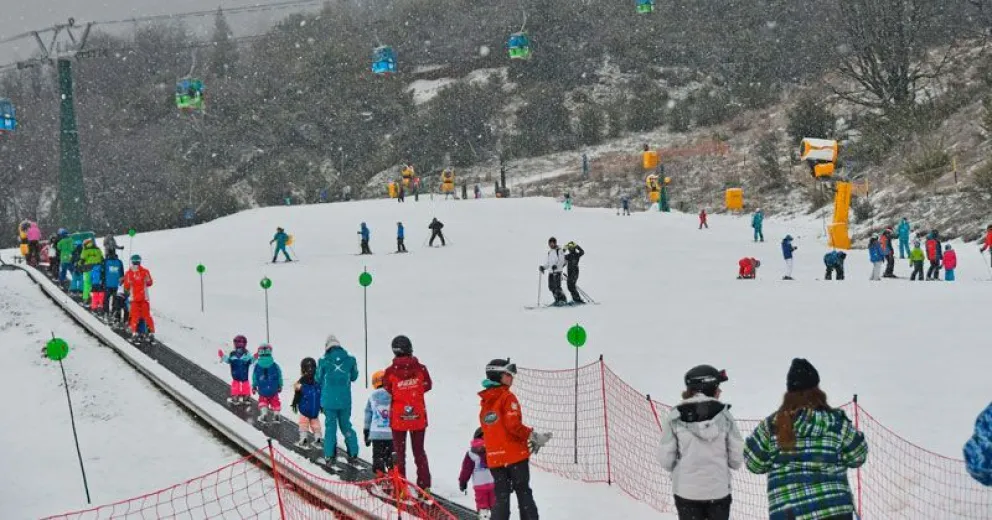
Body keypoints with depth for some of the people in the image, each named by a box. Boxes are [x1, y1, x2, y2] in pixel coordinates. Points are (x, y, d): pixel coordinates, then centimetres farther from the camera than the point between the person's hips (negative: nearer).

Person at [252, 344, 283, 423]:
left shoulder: (257, 366, -10)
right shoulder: (275, 365, -10)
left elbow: (254, 378, -1)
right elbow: (280, 376, 0)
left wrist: (254, 387, 14)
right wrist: (280, 386, 15)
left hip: (262, 390, 0)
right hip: (274, 390, 0)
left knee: (263, 401, 22)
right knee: (275, 401, 19)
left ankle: (264, 414, 10)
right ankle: (276, 414, 14)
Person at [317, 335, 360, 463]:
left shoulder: (324, 361, -10)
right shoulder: (350, 359, -6)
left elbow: (319, 379, 1)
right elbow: (354, 377, 7)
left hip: (329, 400, -2)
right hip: (345, 400, 2)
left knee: (330, 426, 8)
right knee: (346, 425, 16)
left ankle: (329, 455, 6)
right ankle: (353, 451, 17)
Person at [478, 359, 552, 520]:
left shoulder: (485, 401, 12)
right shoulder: (507, 397, -10)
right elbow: (514, 425, -20)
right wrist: (533, 436, -10)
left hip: (494, 457, 6)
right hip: (515, 454, -6)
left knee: (501, 496, 9)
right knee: (523, 493, 4)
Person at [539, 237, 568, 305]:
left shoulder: (559, 251, -2)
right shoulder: (549, 252, 21)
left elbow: (562, 261, -12)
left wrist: (556, 265, -27)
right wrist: (543, 267, 11)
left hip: (557, 271, -8)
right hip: (551, 271, 8)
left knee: (557, 286, -15)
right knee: (551, 286, 2)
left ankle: (563, 300, -9)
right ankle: (557, 300, 9)